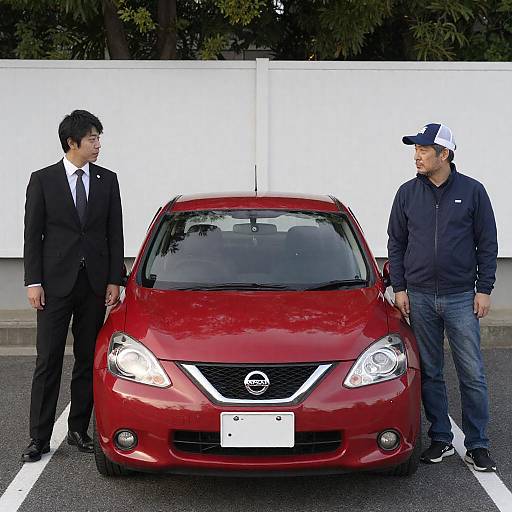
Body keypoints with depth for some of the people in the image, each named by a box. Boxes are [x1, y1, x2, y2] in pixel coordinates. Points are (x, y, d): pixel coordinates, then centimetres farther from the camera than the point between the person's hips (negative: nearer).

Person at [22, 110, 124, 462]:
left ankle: (79, 430, 18)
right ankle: (39, 437, 4)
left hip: (94, 285, 3)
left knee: (88, 361, 8)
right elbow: (32, 234, 0)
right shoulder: (43, 180, 0)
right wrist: (33, 282, -7)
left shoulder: (107, 180, 6)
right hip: (55, 284, -2)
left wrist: (114, 281, 0)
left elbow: (115, 234, 7)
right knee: (48, 362, -1)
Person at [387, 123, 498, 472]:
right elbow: (396, 243, 10)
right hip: (420, 299, 2)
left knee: (472, 374, -2)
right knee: (430, 373, 7)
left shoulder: (472, 191, -1)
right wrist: (399, 288, 3)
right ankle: (441, 440, 18)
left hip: (461, 298, -2)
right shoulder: (408, 193, 5)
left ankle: (478, 446, 6)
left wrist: (484, 289, -3)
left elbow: (487, 244, 2)